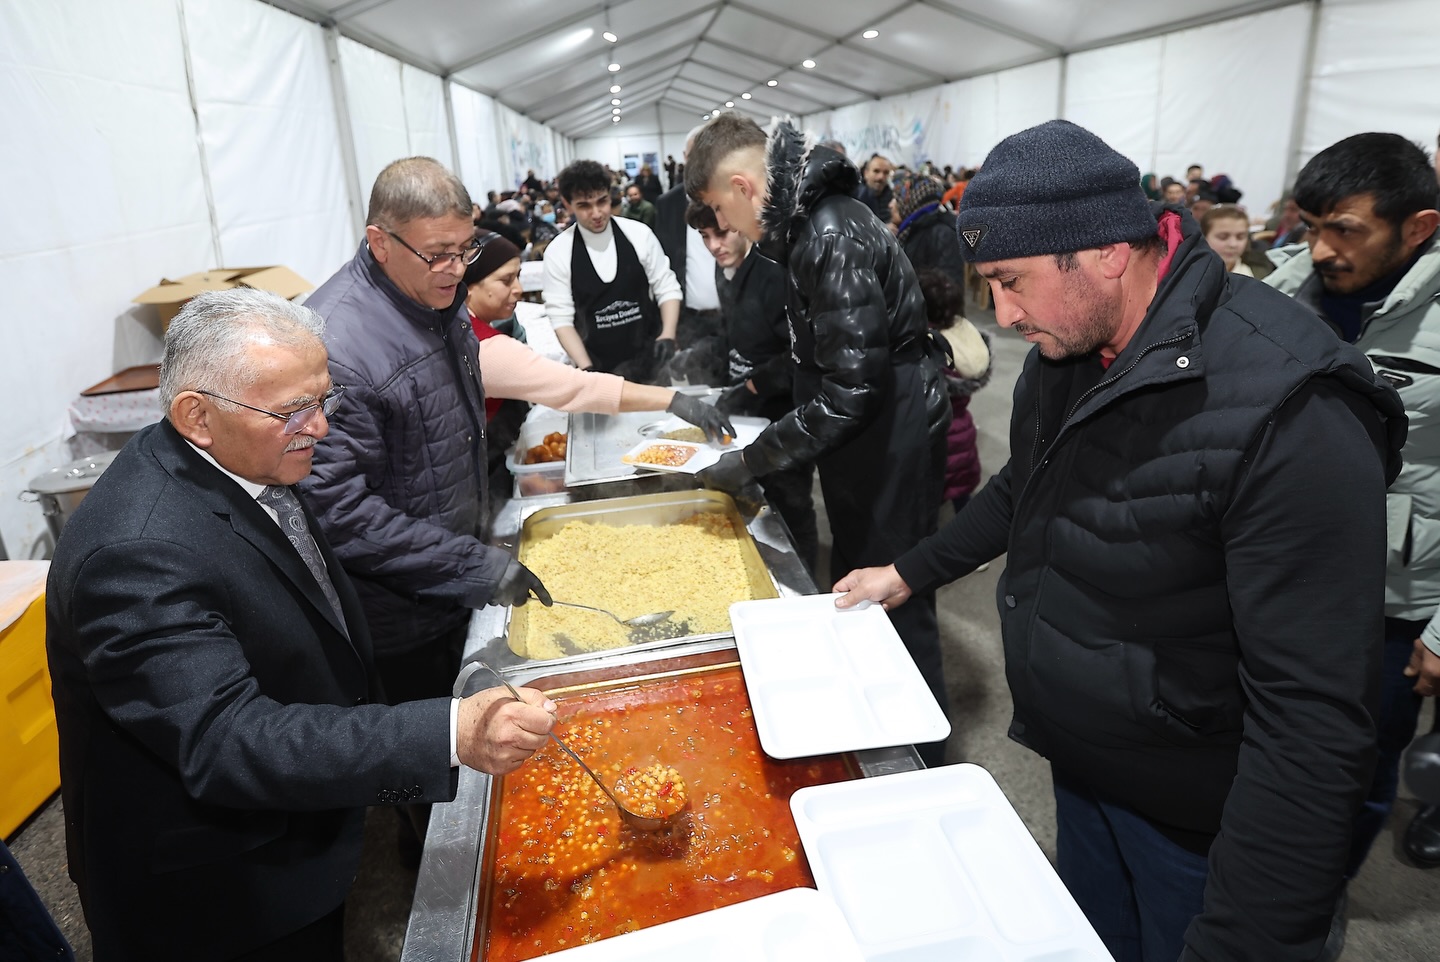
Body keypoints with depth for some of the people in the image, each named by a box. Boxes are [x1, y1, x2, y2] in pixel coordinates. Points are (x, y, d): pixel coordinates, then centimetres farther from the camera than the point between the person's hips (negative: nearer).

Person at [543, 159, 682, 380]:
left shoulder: (638, 234, -4)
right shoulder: (558, 252, -5)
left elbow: (667, 288, 2)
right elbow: (561, 318, -6)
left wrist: (668, 336, -14)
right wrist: (587, 369, -18)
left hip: (649, 355, 1)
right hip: (599, 365, -1)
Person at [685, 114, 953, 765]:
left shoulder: (833, 239, -24)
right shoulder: (808, 224, 8)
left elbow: (853, 391, -27)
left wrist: (751, 461, -21)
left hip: (892, 448, -10)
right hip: (860, 447, 10)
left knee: (894, 605, 2)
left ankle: (925, 768, 22)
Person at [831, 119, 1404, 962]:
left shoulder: (1286, 407, -30)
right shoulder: (1067, 348, -5)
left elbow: (1316, 719, -30)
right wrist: (913, 572, 13)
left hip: (1196, 824, -6)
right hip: (1078, 765, 7)